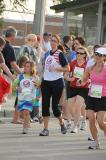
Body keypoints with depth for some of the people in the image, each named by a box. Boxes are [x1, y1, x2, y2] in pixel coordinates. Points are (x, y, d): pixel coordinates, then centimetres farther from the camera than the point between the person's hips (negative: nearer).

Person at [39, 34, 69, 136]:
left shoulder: (59, 54, -7)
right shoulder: (47, 54, 12)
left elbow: (67, 68, -9)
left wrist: (56, 68, -19)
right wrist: (41, 78, 16)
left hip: (57, 82, -5)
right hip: (46, 82, 6)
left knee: (55, 106, -1)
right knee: (45, 105, -2)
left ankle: (62, 123, 26)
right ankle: (45, 129, 2)